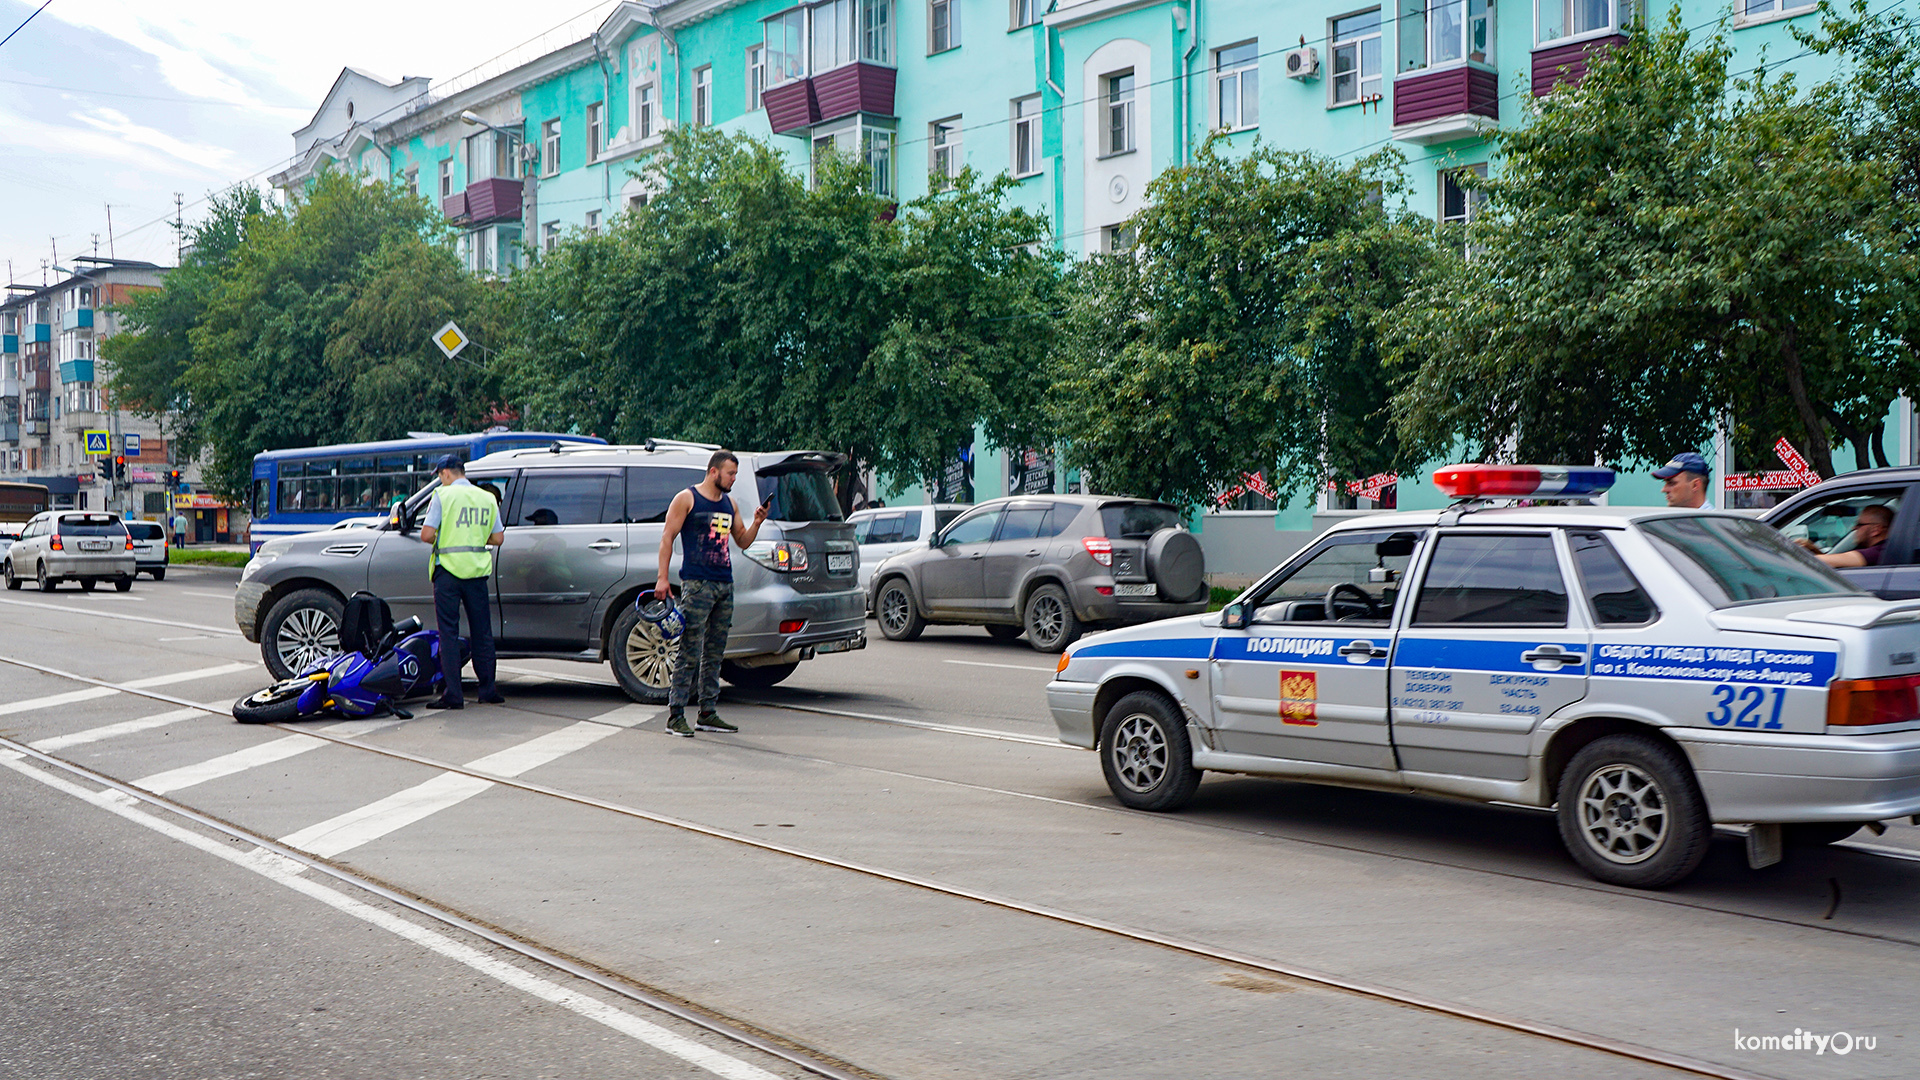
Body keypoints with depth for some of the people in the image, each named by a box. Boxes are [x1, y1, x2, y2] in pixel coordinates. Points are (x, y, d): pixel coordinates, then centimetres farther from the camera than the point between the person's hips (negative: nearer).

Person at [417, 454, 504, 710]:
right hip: (478, 570, 4)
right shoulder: (487, 498, 8)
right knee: (482, 632, 12)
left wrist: (441, 541, 10)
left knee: (449, 633, 0)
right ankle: (488, 690, 17)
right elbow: (498, 538, 8)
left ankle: (453, 694, -2)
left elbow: (426, 535, -10)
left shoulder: (443, 495, -5)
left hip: (449, 569, -4)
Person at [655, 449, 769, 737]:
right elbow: (667, 537, -4)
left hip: (725, 584, 7)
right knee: (690, 651, -9)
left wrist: (756, 523, 3)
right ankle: (676, 715, -6)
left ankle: (708, 714, 15)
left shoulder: (730, 504, 17)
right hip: (696, 583, -7)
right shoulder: (686, 499, -1)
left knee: (715, 653, 9)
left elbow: (742, 541, 23)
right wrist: (662, 578, -12)